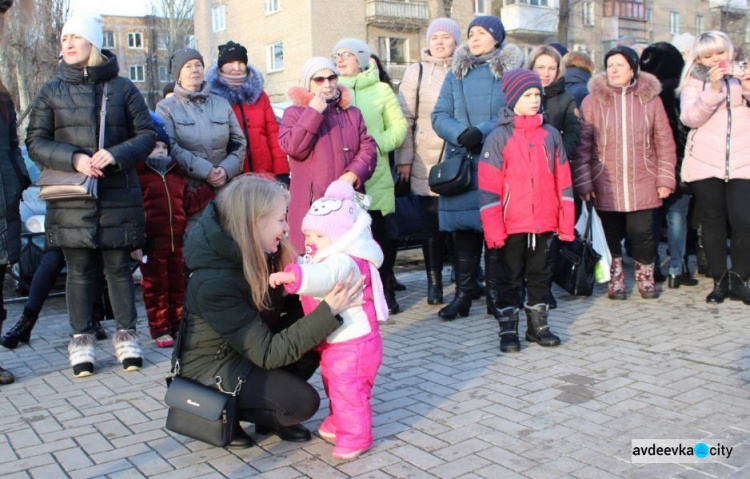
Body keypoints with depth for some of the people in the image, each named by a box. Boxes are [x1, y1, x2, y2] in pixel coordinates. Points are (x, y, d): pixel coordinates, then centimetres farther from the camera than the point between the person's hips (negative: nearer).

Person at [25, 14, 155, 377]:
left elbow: (146, 134, 5)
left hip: (118, 195, -1)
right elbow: (36, 142, 5)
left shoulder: (122, 88, 5)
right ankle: (81, 339, 17)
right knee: (79, 270, 5)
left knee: (119, 266, 5)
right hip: (71, 198, 1)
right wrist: (73, 158, -14)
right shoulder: (52, 91, 8)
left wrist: (117, 154, -14)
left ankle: (126, 334, 18)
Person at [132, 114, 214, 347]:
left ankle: (178, 325, 23)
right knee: (155, 286, 2)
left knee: (179, 285, 12)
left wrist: (209, 188, 8)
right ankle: (160, 330, 9)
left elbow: (189, 204, 15)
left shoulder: (177, 176, 15)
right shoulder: (139, 176, -5)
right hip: (152, 243, -6)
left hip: (177, 240, 6)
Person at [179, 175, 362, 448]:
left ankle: (269, 412, 4)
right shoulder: (214, 283, -33)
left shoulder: (257, 252, -11)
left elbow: (288, 302, 0)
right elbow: (268, 354, -30)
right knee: (303, 402, -20)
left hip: (249, 344, 8)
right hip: (213, 364, -8)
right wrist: (328, 312, -34)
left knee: (317, 338, -11)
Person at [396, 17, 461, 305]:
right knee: (431, 225, 3)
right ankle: (434, 282, 14)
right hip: (426, 164, 0)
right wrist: (404, 159, -1)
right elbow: (405, 118, 4)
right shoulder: (416, 72, 7)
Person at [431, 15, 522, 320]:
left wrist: (483, 133, -17)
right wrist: (462, 134, -11)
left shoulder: (512, 70, 6)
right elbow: (439, 116, 8)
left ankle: (496, 294, 10)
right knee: (463, 227, 2)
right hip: (461, 162, 3)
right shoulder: (456, 73, 16)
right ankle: (463, 293, 11)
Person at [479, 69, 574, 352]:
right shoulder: (499, 137, -5)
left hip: (545, 223, 4)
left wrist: (566, 223, 6)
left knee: (541, 275, 14)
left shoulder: (551, 135, 7)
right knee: (511, 278, 7)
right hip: (512, 224, -4)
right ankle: (508, 330, 18)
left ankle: (538, 325, 27)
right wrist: (493, 229, -13)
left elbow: (563, 180, 9)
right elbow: (488, 186, -8)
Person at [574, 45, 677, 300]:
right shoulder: (593, 100, 1)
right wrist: (583, 182, -6)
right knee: (612, 234, 6)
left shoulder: (651, 99, 5)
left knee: (641, 232, -1)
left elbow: (664, 143, 6)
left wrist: (665, 179, 2)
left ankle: (645, 277, 24)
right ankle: (616, 279, 27)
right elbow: (583, 145, -1)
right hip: (606, 185, 0)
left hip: (642, 183, 0)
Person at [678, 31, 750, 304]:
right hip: (705, 164, 0)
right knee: (713, 222, 5)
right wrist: (713, 88, -18)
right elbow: (690, 118, -7)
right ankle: (719, 280, 15)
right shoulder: (694, 82, 10)